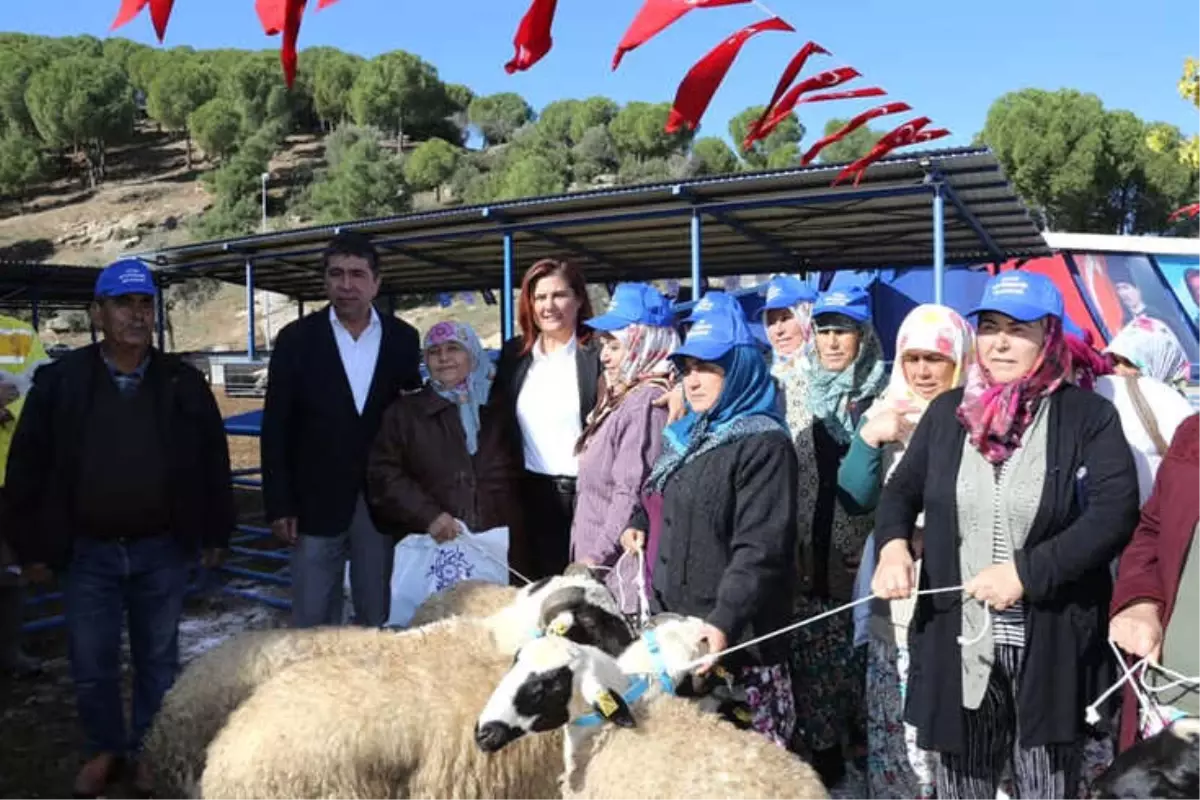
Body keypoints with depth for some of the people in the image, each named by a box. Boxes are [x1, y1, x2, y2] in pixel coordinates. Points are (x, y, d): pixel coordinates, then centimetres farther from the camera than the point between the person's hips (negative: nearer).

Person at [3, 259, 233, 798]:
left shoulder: (182, 382, -3)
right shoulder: (60, 381, -5)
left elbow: (213, 462, 4)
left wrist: (215, 532, 6)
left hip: (162, 551, 0)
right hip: (87, 553, 0)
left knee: (158, 659, 14)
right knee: (91, 666, 11)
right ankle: (104, 749, 35)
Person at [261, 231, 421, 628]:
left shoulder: (403, 338, 1)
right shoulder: (297, 338, -3)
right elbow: (276, 428, -3)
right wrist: (279, 504, -7)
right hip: (316, 501, -1)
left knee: (376, 615, 13)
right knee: (313, 621, 7)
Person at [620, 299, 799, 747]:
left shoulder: (764, 445, -13)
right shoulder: (687, 436, 13)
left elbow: (760, 549, -21)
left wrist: (725, 621, -30)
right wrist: (640, 522, 11)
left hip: (734, 636, -8)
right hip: (675, 622, 8)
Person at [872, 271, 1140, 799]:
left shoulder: (1088, 415, -4)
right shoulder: (947, 413, 7)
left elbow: (1115, 514, -13)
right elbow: (902, 490, 14)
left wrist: (1027, 571, -21)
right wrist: (893, 547, -6)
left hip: (1053, 648, -3)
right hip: (957, 645, 3)